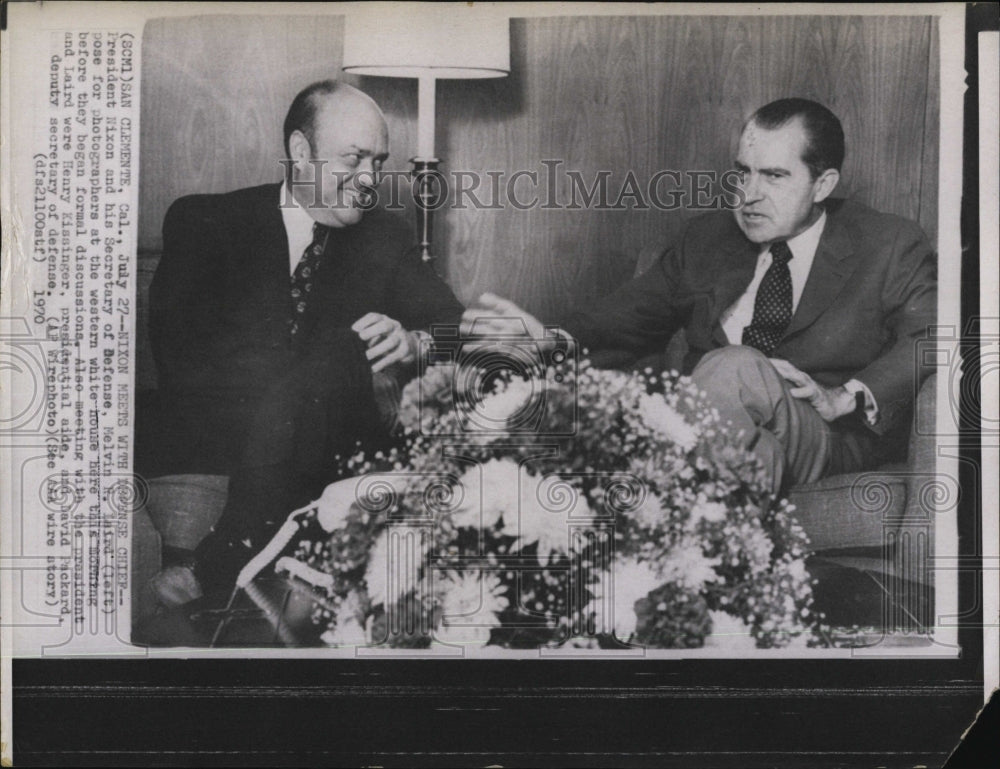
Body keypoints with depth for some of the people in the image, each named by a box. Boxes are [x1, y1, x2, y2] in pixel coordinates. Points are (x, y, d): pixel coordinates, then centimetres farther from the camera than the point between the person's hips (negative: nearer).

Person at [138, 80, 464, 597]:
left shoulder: (381, 237, 15)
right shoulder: (204, 222, 5)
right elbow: (178, 348, -9)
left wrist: (412, 340, -20)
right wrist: (352, 365, -20)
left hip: (327, 455, 2)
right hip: (201, 452, -2)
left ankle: (218, 572, -25)